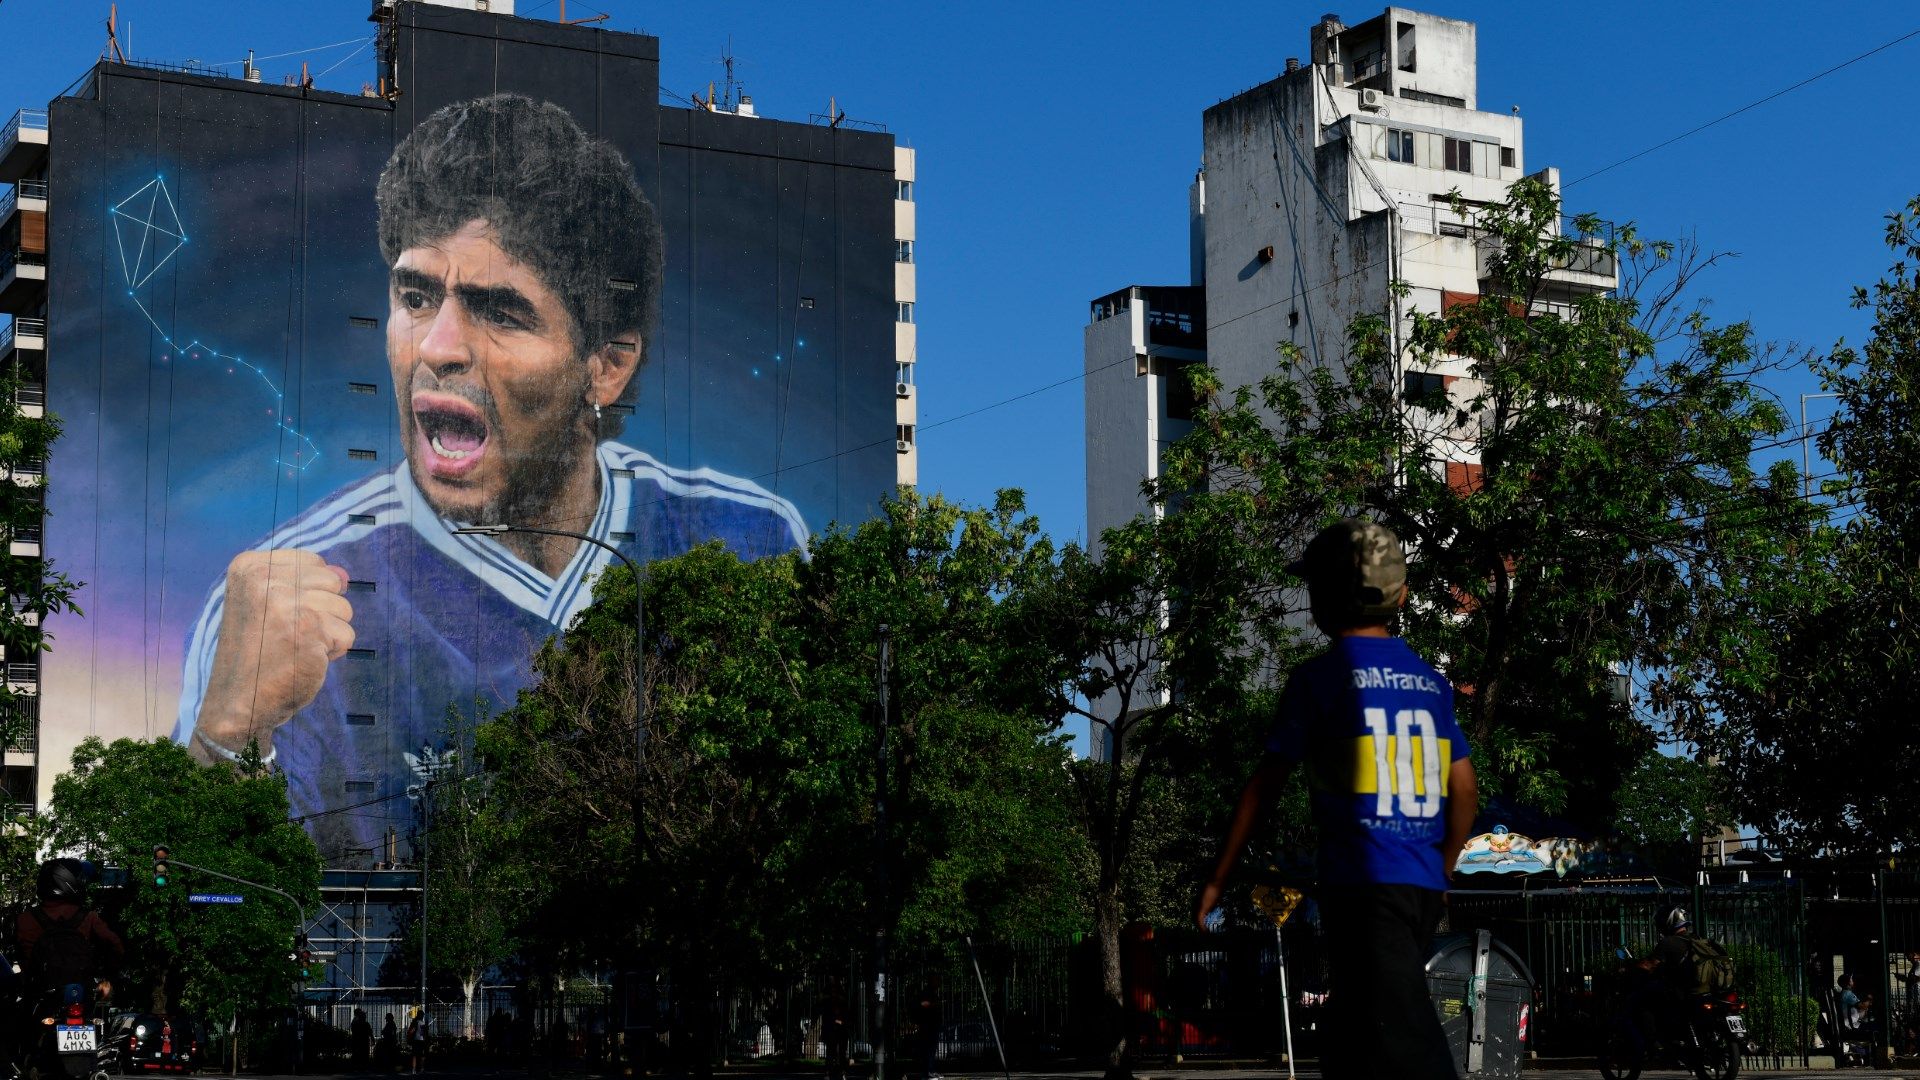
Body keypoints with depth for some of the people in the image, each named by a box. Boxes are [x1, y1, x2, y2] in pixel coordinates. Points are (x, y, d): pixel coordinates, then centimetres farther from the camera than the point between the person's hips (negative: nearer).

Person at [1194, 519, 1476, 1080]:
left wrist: (1217, 879, 3)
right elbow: (1464, 789, 12)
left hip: (1363, 884, -6)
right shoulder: (1431, 680, 11)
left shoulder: (1318, 678, -5)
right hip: (1422, 886, 6)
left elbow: (1264, 786, -4)